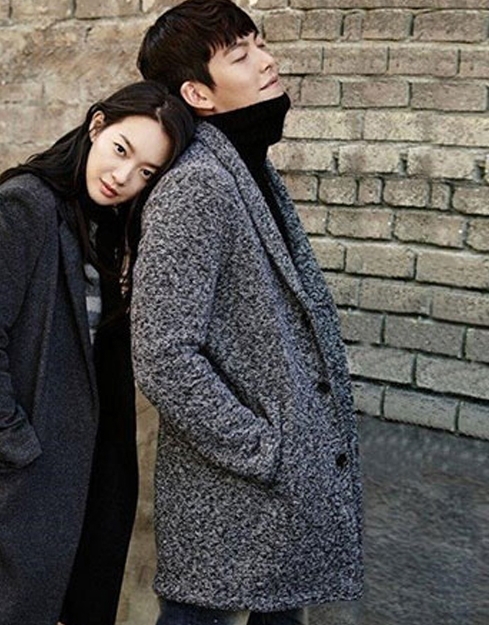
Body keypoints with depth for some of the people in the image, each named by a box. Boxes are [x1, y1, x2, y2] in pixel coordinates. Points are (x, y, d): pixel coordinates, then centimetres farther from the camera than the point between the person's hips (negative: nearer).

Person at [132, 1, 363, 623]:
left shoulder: (256, 172, 10)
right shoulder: (194, 187, -20)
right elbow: (162, 357, -25)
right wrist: (265, 451, -18)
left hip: (295, 477, 9)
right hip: (230, 500, -9)